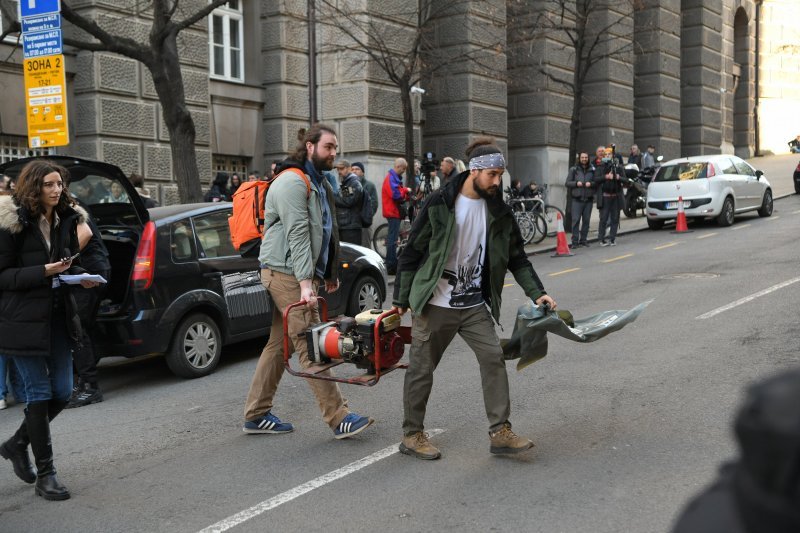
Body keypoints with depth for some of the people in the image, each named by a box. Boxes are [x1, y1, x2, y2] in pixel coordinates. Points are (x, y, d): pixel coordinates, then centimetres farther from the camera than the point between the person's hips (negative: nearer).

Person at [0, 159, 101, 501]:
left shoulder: (66, 219, 6)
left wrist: (81, 276, -4)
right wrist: (43, 271, -23)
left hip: (59, 315, 6)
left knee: (62, 391, 9)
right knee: (39, 393, 0)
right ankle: (45, 475, 11)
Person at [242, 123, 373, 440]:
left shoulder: (318, 183, 20)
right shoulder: (293, 182, -13)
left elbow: (325, 233, 26)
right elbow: (298, 235, -22)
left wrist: (329, 274, 24)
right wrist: (305, 282, -28)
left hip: (300, 274, 10)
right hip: (286, 273, -10)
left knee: (279, 343, 11)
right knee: (310, 345, -10)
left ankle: (256, 416, 19)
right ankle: (339, 419, -10)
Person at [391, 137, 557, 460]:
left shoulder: (498, 211, 3)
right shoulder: (440, 204, -11)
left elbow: (517, 257, 11)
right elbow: (412, 252, -6)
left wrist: (536, 293, 1)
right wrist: (401, 298, -4)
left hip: (474, 304, 4)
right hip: (435, 303, -4)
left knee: (493, 357, -6)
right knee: (421, 368, 4)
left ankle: (500, 433, 0)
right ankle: (412, 435, 19)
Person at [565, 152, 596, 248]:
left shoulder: (592, 170, 9)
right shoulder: (573, 170, 6)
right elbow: (567, 183, 4)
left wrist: (591, 184, -10)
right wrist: (576, 183, -13)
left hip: (588, 199, 2)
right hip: (577, 199, -2)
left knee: (586, 220, 5)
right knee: (576, 220, -7)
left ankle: (583, 239, 15)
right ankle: (575, 241, -5)